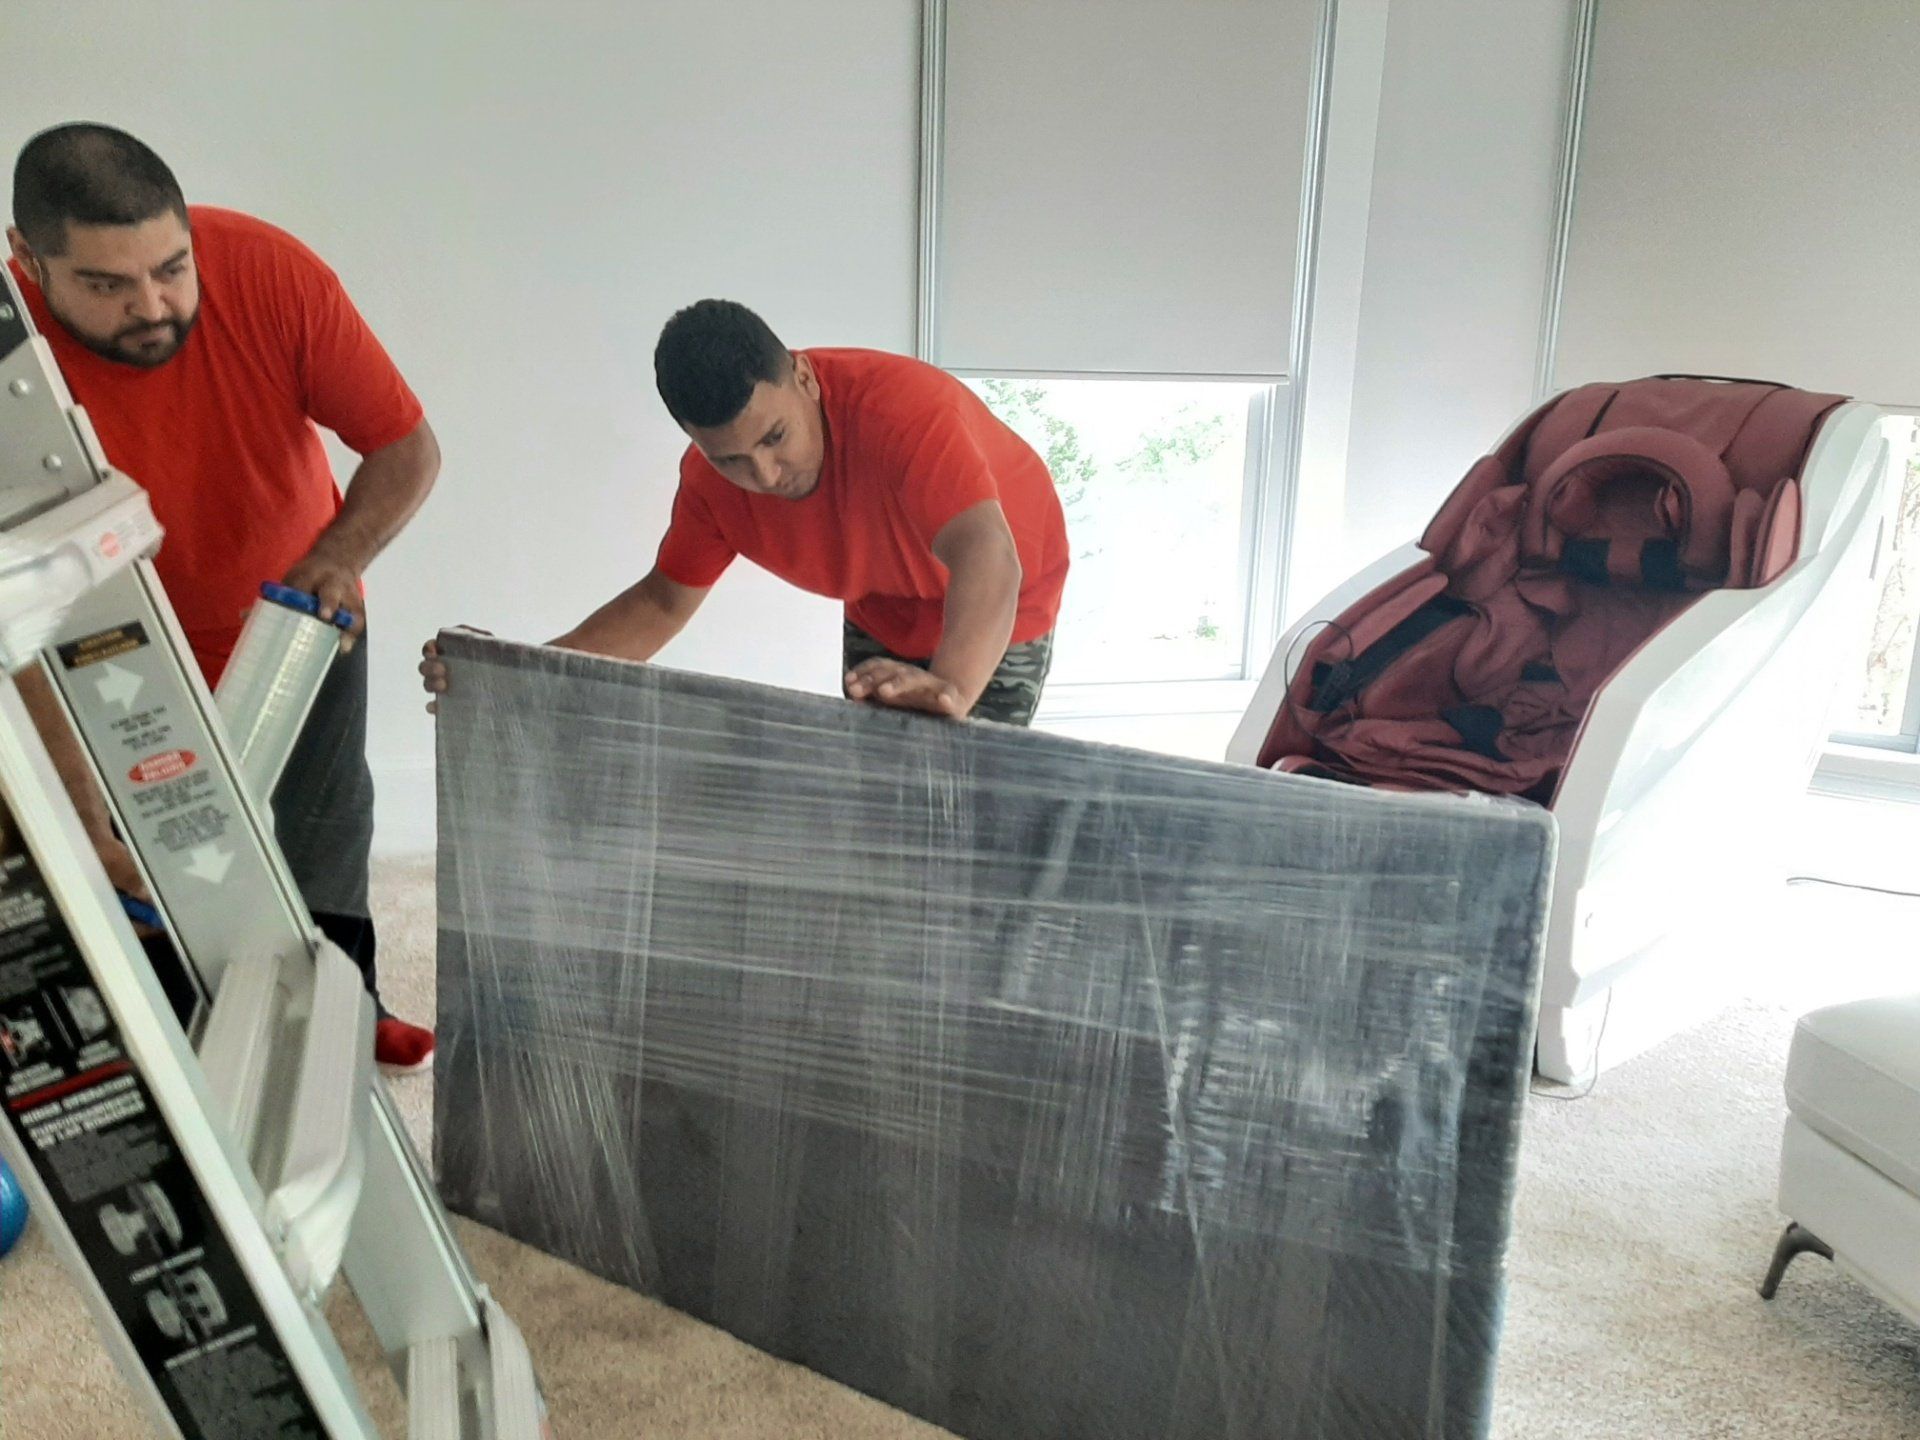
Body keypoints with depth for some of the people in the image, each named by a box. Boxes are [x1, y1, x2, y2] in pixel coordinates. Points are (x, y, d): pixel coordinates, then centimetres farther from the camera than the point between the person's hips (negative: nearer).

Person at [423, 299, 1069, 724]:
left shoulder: (904, 405, -40)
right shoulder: (712, 479, -20)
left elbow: (987, 558, -53)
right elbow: (662, 601, -9)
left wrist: (952, 685, -72)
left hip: (988, 626, -5)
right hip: (880, 621, 5)